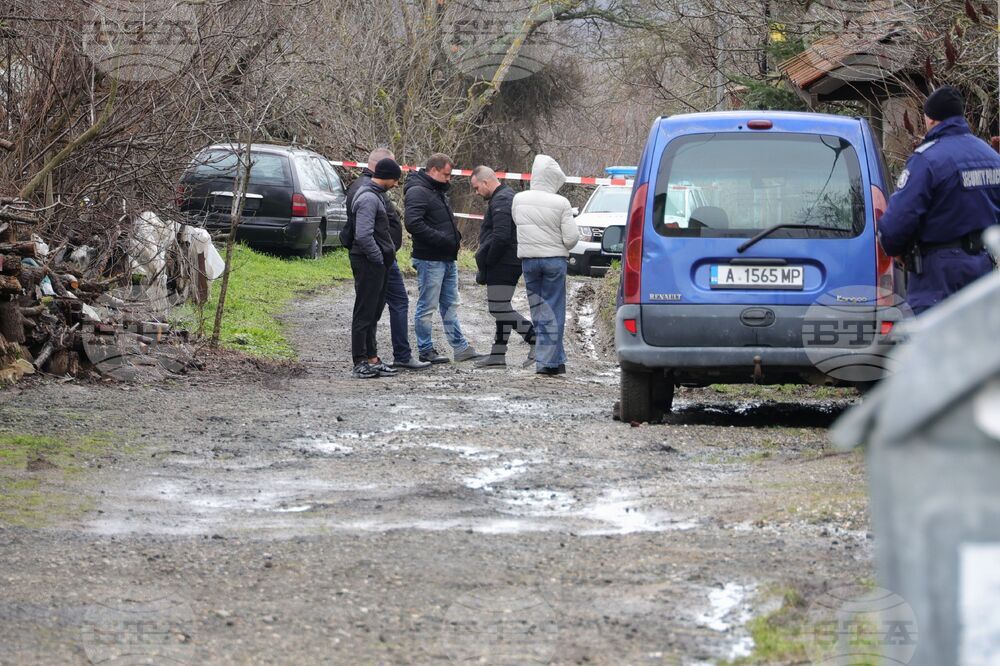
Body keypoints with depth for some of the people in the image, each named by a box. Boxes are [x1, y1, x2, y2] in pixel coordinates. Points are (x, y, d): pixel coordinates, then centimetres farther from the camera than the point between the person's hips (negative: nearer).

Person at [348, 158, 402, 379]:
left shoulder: (376, 195, 16)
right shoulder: (368, 198, -17)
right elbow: (363, 235, -24)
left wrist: (389, 251, 13)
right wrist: (379, 258, -16)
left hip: (377, 263, 10)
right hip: (368, 263, -10)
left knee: (373, 313, 14)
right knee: (364, 314, -5)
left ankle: (372, 359, 20)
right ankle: (361, 363, -2)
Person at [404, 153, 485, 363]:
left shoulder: (439, 192, 19)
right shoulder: (418, 192, -14)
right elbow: (413, 223, -25)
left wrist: (455, 236, 10)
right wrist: (442, 239, -23)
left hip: (448, 259, 10)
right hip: (429, 260, -10)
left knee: (450, 306, 14)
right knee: (427, 307, -2)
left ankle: (461, 348, 18)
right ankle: (426, 350, 3)